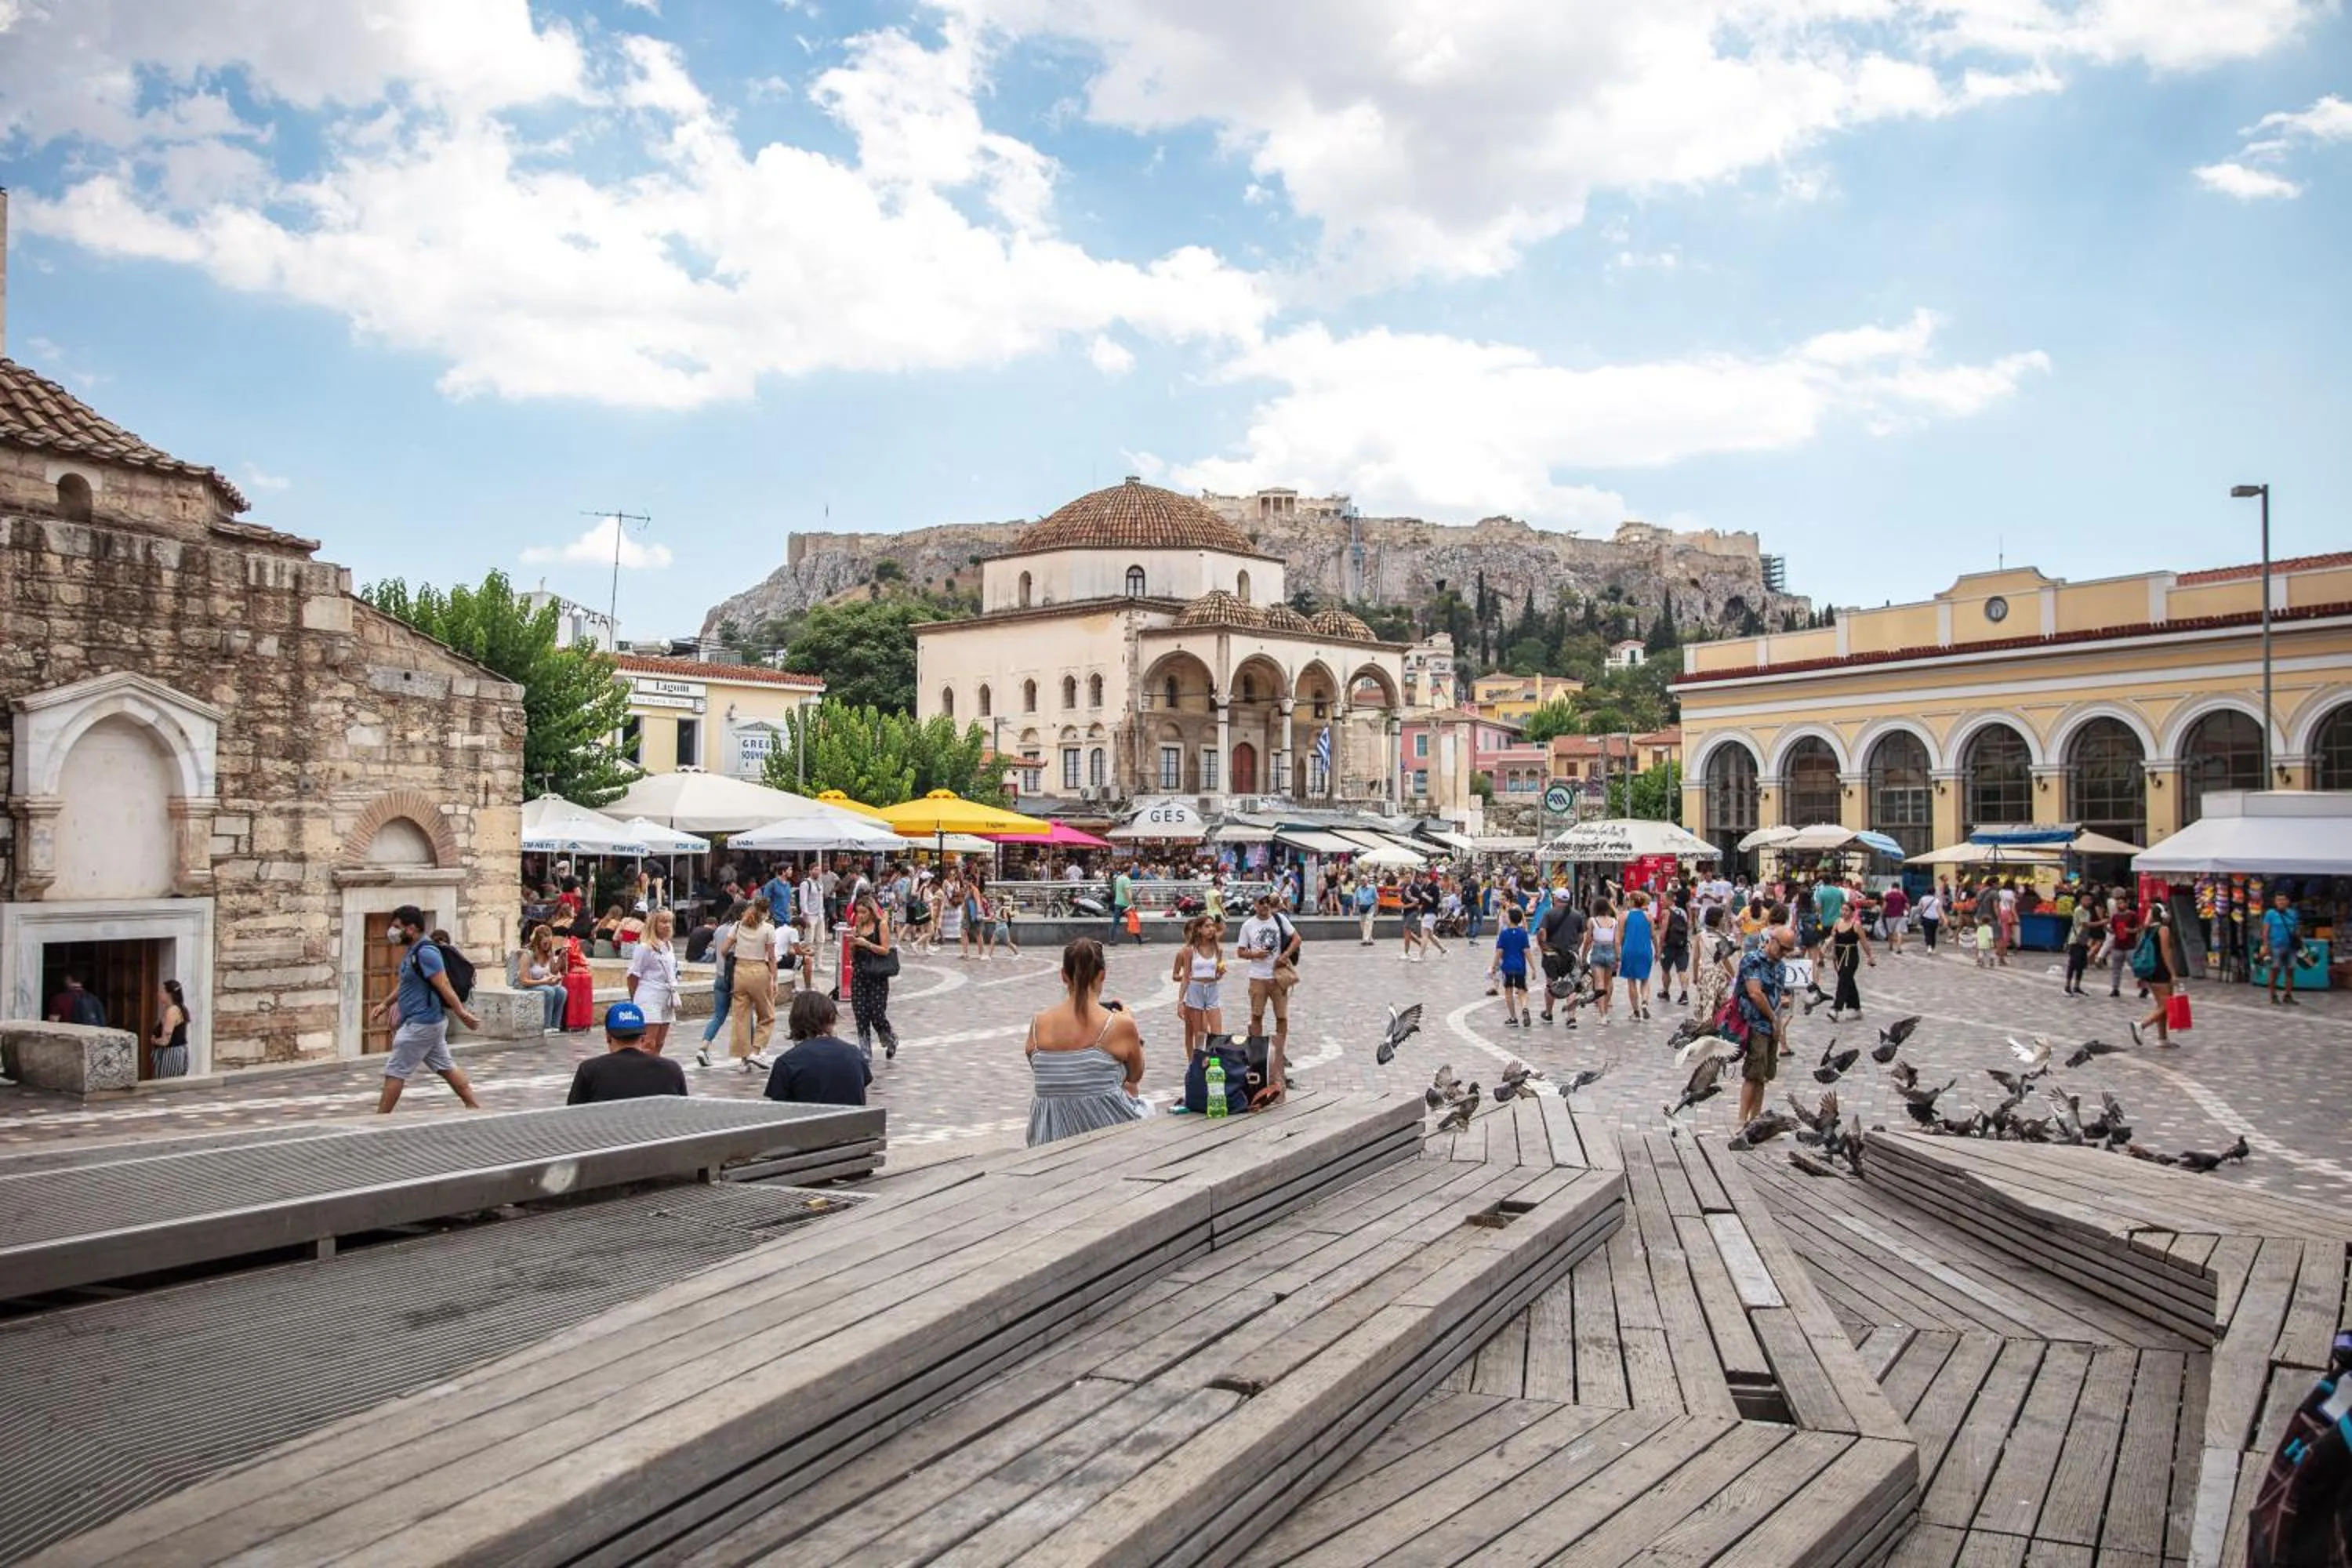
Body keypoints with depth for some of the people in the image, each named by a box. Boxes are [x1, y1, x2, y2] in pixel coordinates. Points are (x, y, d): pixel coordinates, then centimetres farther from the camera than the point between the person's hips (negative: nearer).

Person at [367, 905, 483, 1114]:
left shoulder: (426, 953, -20)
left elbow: (444, 986, -23)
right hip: (429, 1022, 10)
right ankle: (474, 1107, 16)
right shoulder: (414, 952, 12)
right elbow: (404, 985, 25)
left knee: (394, 1071, -2)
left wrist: (462, 1013, -23)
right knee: (446, 1066, 13)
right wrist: (385, 1004, 21)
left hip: (422, 1023, -10)